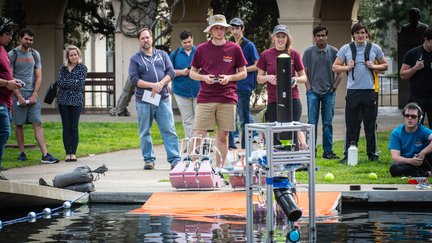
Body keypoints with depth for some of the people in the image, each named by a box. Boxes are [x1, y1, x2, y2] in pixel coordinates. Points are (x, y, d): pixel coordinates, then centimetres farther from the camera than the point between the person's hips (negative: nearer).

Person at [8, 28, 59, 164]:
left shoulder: (35, 54, 12)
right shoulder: (12, 55, 0)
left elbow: (38, 77, 10)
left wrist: (34, 95, -2)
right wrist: (19, 96, -11)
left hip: (32, 94, 3)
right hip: (18, 93, -2)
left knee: (38, 123, -5)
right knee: (19, 124, 2)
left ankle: (45, 155, -11)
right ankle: (22, 152, 11)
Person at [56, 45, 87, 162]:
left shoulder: (82, 68, 2)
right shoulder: (63, 68, 10)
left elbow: (80, 83, -9)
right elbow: (59, 82, -2)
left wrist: (66, 82, -8)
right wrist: (73, 83, -9)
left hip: (76, 101, -2)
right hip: (63, 101, 2)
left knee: (74, 127, -1)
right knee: (66, 127, 3)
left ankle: (73, 153, 4)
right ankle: (68, 153, 6)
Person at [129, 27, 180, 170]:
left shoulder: (162, 55, 13)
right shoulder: (135, 59, 6)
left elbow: (171, 72, 6)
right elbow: (134, 79, -5)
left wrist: (160, 84, -12)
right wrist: (153, 85, -15)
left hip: (163, 99, 1)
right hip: (144, 101, -1)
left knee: (169, 130, -5)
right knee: (145, 132, 4)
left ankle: (175, 159, -6)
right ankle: (149, 159, 12)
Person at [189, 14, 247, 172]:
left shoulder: (234, 49, 4)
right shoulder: (202, 49, 5)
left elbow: (243, 73, 10)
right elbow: (192, 73, 13)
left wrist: (229, 78, -7)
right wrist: (204, 77, -7)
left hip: (227, 99, 0)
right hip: (205, 98, 0)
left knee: (223, 136, 5)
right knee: (198, 135, -7)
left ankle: (218, 169, 13)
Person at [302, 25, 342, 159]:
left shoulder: (333, 52, 5)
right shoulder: (309, 52, 4)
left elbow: (339, 72, 8)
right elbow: (305, 72, 6)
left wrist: (334, 87, -1)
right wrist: (309, 88, -3)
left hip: (328, 92, 1)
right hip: (313, 92, -1)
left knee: (328, 123, 4)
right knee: (312, 122, -1)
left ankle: (328, 151, 9)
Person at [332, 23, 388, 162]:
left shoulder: (374, 48, 7)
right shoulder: (345, 49, 6)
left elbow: (385, 66, 14)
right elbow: (335, 67, 10)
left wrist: (374, 67, -4)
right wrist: (347, 68, -8)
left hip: (369, 90, 0)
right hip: (353, 91, 0)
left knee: (370, 125, 4)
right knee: (351, 125, 1)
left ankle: (372, 154, 12)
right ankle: (348, 155, 6)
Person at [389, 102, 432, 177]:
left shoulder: (423, 130, -6)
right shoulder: (396, 133, -4)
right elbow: (395, 157, -14)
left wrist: (422, 153, -37)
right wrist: (411, 161, -32)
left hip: (421, 162, 0)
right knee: (394, 168, -35)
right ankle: (426, 174, -29)